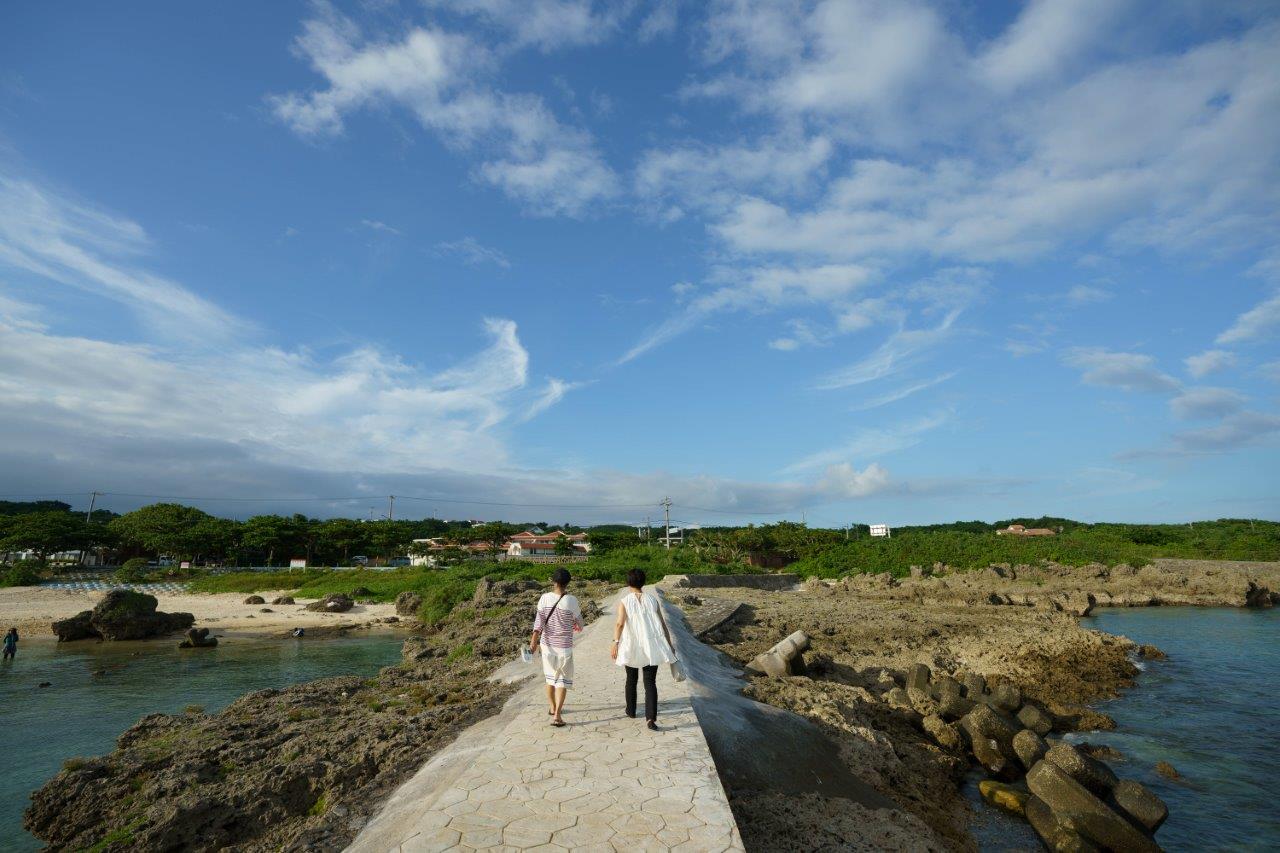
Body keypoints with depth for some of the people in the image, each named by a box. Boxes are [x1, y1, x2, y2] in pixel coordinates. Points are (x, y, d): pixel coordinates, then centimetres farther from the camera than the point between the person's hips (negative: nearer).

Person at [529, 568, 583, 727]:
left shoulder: (544, 598, -8)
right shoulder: (571, 600, -14)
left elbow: (539, 621, -12)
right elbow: (579, 621, 0)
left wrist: (533, 641, -12)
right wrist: (579, 627, 22)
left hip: (547, 644, 3)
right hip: (564, 646, -3)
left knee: (550, 677, 21)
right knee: (563, 680, 6)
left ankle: (553, 707, 37)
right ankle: (557, 715, -2)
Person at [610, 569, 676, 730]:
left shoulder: (624, 601, -5)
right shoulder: (652, 599, 2)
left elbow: (620, 623, -19)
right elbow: (662, 623, 4)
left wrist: (615, 643, -23)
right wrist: (669, 643, 12)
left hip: (631, 647, 0)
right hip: (651, 647, 1)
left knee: (631, 679, 21)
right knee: (650, 682, 1)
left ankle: (631, 710, 37)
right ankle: (650, 718, -12)